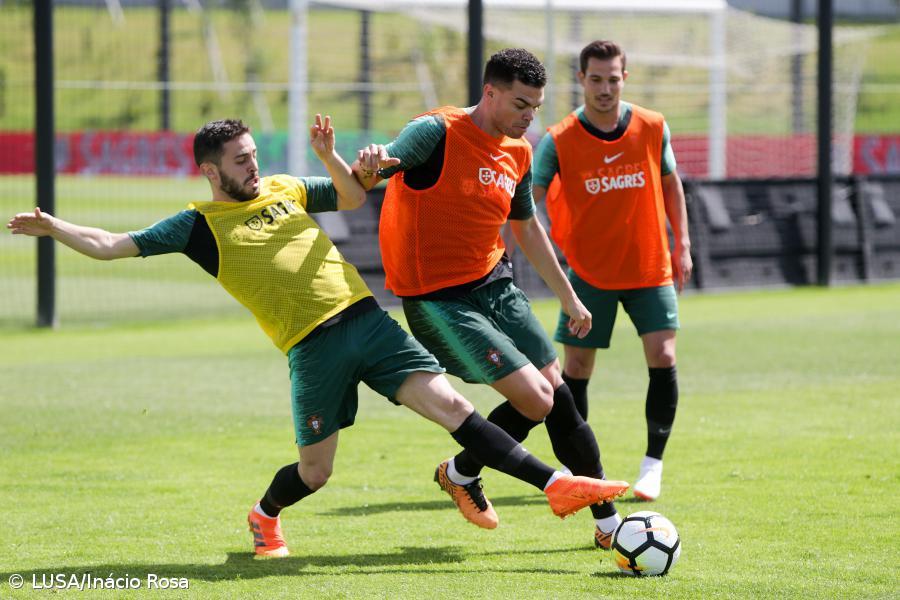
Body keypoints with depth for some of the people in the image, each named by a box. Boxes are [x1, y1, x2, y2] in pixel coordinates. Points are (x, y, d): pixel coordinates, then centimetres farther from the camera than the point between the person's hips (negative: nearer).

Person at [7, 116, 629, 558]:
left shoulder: (284, 189, 16)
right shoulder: (200, 224, 3)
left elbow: (353, 198, 27)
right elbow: (111, 245, 0)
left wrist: (329, 156, 9)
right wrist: (51, 226, -10)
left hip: (365, 316, 3)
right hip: (313, 346, -3)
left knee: (449, 403, -8)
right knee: (315, 473, 1)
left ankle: (555, 485, -12)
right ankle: (265, 517, 35)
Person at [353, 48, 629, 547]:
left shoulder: (517, 153, 8)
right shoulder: (437, 133, -15)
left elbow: (527, 229, 24)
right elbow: (360, 183, -23)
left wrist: (569, 298, 28)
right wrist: (363, 169, -48)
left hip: (495, 284, 8)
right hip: (438, 301, -7)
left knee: (561, 397, 3)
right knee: (535, 400, -14)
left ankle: (609, 523, 15)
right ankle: (460, 474, 13)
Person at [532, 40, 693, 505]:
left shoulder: (653, 128, -4)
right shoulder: (559, 141, -11)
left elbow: (670, 182, 11)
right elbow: (527, 200, -14)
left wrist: (682, 244, 7)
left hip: (650, 268, 1)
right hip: (589, 271, -1)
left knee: (662, 357, -11)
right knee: (575, 368, 1)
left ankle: (653, 463, 0)